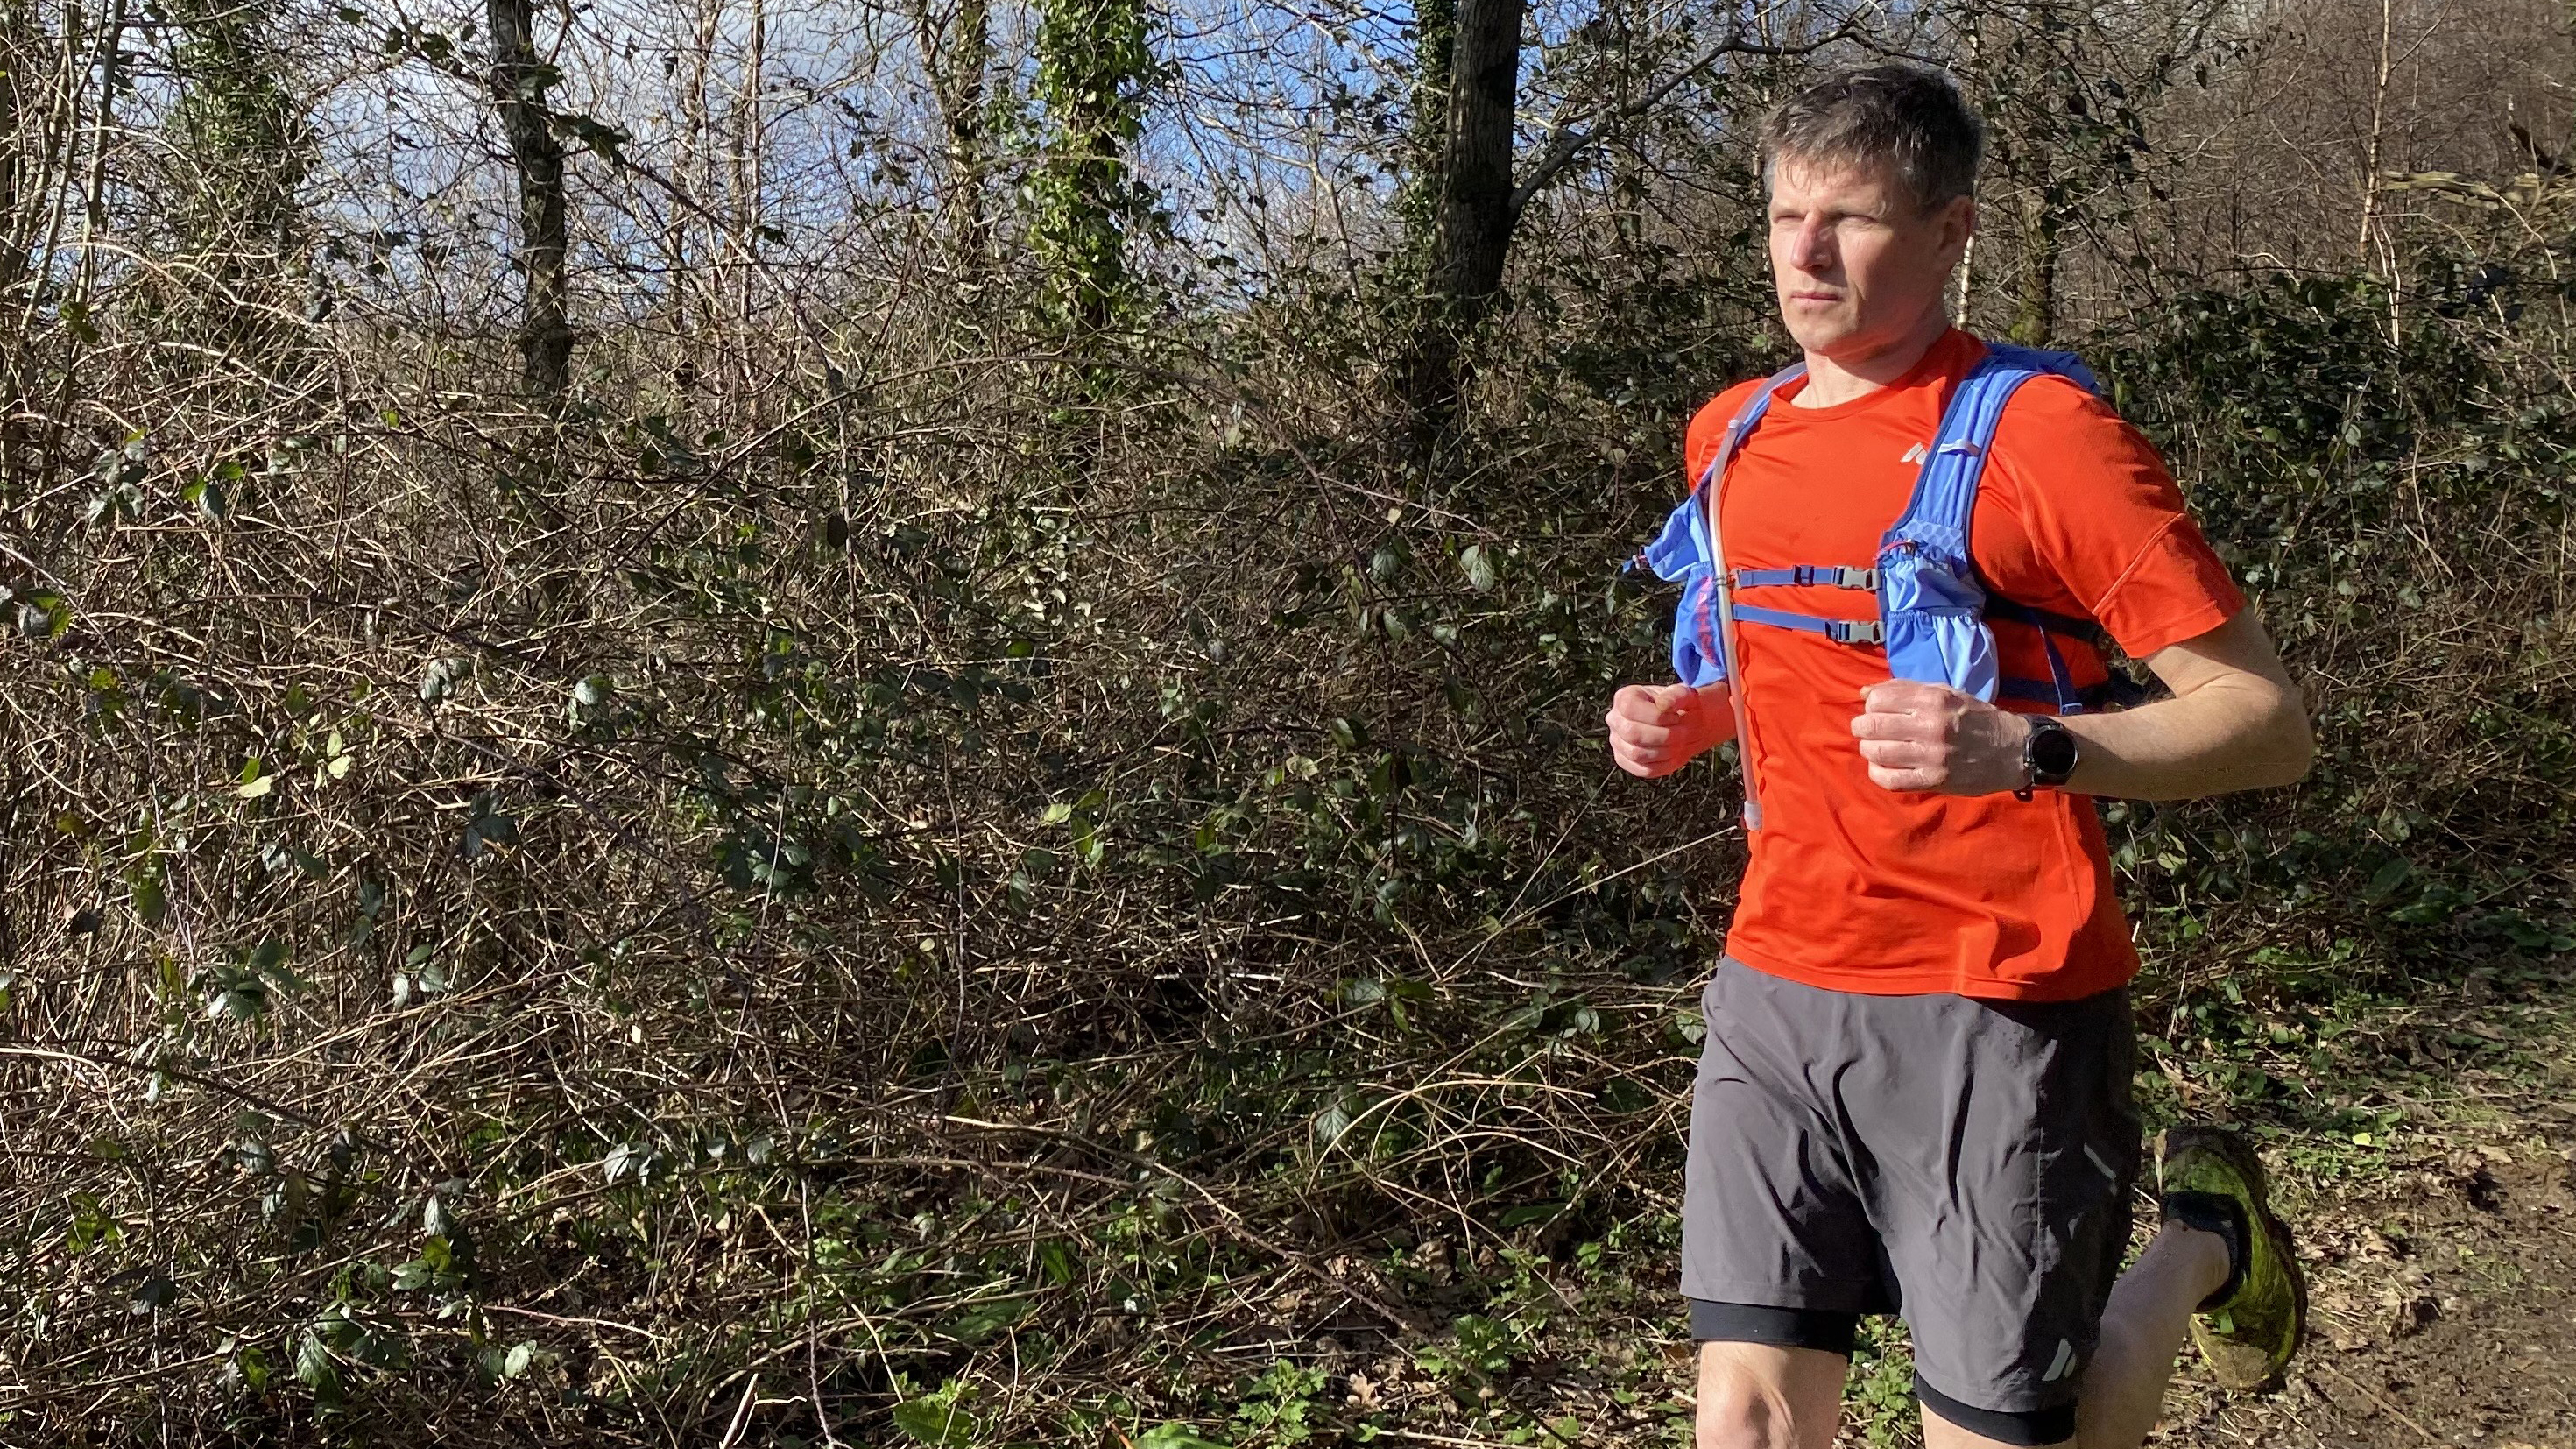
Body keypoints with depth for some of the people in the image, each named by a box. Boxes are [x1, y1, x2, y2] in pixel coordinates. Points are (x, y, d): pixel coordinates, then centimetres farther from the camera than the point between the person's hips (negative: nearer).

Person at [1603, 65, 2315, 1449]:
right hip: (1776, 993, 5)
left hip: (1992, 1009, -5)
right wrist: (1696, 717, 5)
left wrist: (2024, 750, -28)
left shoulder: (2040, 432, -11)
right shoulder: (1731, 436, 9)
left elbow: (2266, 720, -12)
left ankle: (2201, 1238, 33)